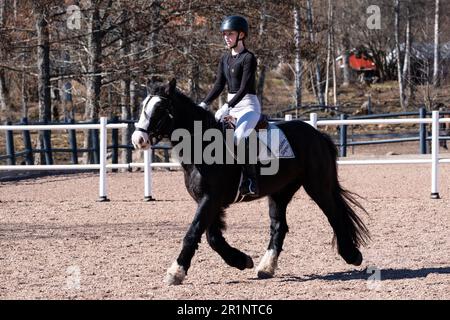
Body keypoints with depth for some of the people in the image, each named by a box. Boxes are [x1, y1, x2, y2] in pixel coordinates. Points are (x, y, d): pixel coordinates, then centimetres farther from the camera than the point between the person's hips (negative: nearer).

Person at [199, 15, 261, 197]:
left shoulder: (248, 58, -11)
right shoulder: (225, 59, 12)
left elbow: (244, 88, -18)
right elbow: (219, 85, 11)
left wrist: (227, 108, -26)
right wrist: (204, 104, -2)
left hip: (248, 105, -9)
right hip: (231, 105, 9)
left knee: (239, 136, -33)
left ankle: (251, 182, -32)